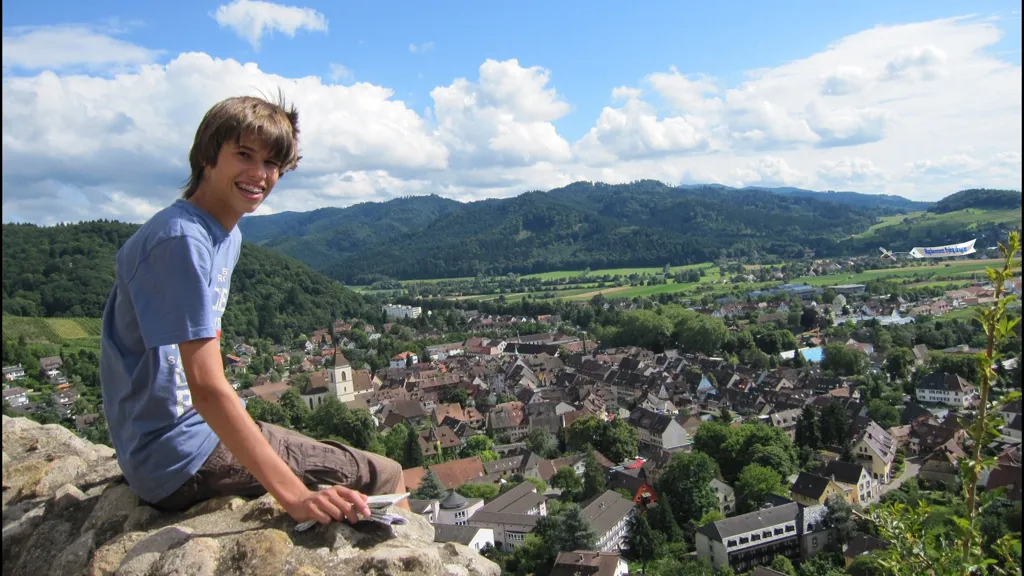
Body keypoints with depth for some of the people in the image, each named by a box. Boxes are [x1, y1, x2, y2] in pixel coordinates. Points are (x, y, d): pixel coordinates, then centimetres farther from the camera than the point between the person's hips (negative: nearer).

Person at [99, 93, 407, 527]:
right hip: (179, 459, -10)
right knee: (383, 477, -9)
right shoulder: (181, 240, -22)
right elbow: (207, 386, -29)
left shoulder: (227, 236, 8)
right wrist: (294, 496, -32)